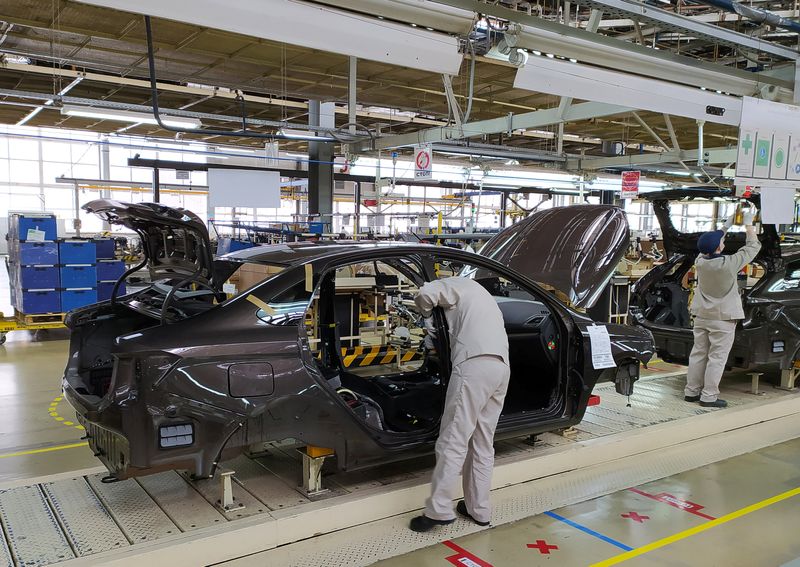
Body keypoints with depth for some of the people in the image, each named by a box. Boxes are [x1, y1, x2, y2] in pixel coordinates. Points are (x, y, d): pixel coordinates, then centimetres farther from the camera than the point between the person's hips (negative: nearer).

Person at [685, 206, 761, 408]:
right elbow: (753, 246, -4)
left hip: (702, 316, 6)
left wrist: (727, 226, 20)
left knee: (698, 354, 12)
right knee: (717, 358, 0)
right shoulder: (729, 264, -19)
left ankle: (691, 391, 17)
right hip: (723, 318, -5)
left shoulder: (700, 262, -6)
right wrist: (748, 224, 9)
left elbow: (709, 247, 17)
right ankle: (709, 396, 1)